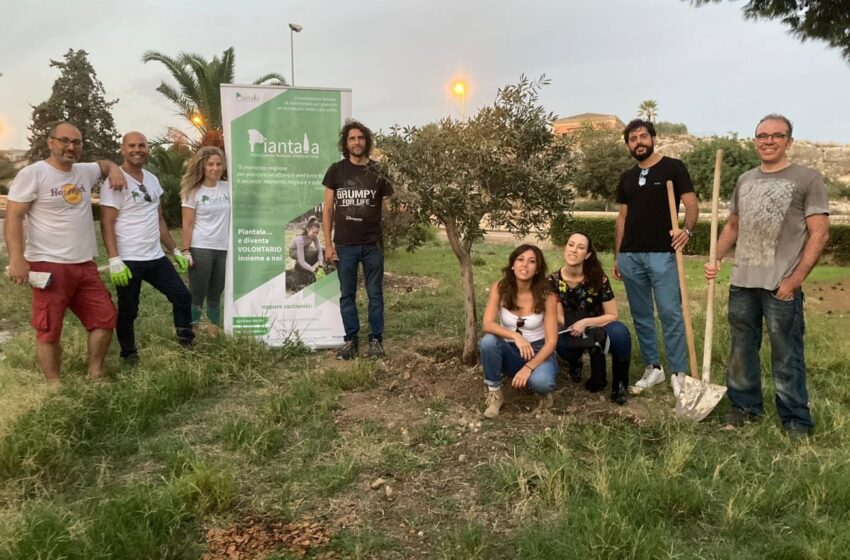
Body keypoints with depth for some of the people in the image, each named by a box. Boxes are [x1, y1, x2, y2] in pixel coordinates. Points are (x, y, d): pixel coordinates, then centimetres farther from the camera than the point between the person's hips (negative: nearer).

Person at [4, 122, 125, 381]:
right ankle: (55, 387, 11)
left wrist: (114, 170, 9)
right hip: (49, 266, -7)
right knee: (49, 329, 0)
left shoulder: (85, 172, 10)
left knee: (105, 318, 9)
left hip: (85, 265, 7)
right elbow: (13, 217, -11)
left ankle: (95, 376, 22)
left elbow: (104, 164, 33)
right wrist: (16, 259, -19)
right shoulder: (33, 173, -8)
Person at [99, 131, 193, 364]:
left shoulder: (152, 180, 12)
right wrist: (114, 260, -21)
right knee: (128, 311, 5)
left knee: (182, 296, 6)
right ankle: (129, 356, 21)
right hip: (129, 260, -6)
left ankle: (187, 345, 17)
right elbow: (106, 224, -13)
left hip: (156, 257, 7)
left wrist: (175, 250, 16)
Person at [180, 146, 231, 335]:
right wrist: (186, 250, -9)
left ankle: (215, 331, 21)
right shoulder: (193, 191, -1)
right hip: (200, 249, -3)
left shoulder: (229, 188, 7)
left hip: (223, 249, 3)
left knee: (215, 295, 13)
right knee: (197, 295, 0)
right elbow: (188, 224, -4)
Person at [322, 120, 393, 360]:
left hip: (373, 244, -1)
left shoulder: (378, 171, 2)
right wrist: (328, 244, -1)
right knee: (347, 295, 7)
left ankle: (376, 340, 15)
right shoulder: (336, 170, 3)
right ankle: (351, 340, 18)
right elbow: (328, 209, 5)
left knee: (375, 294, 5)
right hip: (345, 244, 1)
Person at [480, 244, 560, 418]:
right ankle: (494, 393, -9)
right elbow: (487, 325, -23)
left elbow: (551, 341, -17)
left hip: (538, 352, -2)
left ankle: (543, 391, 3)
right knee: (488, 341, -31)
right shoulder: (499, 288, -13)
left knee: (540, 381, -36)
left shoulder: (547, 296, -16)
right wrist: (515, 336, -39)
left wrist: (528, 367, -30)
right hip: (509, 352, 2)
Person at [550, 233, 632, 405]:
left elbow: (612, 315, -14)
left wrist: (585, 323, -28)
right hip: (572, 334, 1)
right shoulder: (553, 280, -12)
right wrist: (573, 327, -28)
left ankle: (619, 384, -13)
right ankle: (575, 363, 4)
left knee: (620, 333, -36)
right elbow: (558, 317, -7)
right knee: (560, 342, -35)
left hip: (597, 327, -1)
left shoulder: (598, 278, -18)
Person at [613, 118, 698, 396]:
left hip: (662, 254, -5)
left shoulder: (673, 168, 0)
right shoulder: (627, 177, 15)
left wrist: (687, 229, -26)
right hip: (630, 256, 5)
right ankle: (653, 368, 20)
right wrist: (617, 256, 12)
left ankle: (678, 374, 2)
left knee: (671, 314, -5)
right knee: (641, 316, 9)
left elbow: (692, 204, -5)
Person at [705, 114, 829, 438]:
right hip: (742, 282, 5)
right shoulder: (745, 180, 14)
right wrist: (715, 258, 7)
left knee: (786, 356, 0)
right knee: (741, 350, 14)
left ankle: (796, 421, 14)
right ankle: (745, 406, 29)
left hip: (781, 286, -5)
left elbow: (819, 233, -7)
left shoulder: (807, 178, -2)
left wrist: (795, 279, -14)